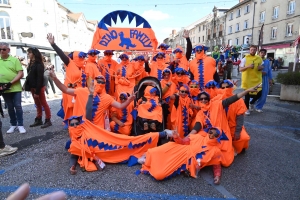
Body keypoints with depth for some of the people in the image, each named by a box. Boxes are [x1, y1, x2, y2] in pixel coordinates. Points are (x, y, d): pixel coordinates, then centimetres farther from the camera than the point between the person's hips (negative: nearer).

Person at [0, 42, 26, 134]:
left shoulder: (15, 59, -3)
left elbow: (21, 74, -8)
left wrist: (10, 83, -16)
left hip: (15, 88, -3)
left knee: (18, 106, 0)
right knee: (10, 107, 11)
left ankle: (20, 125, 9)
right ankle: (13, 124, 21)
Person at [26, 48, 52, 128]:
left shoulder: (39, 64, -13)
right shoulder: (31, 63, 13)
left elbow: (40, 78, -18)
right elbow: (30, 76, 14)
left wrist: (37, 91, -21)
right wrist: (29, 87, 6)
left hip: (39, 87, -9)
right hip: (32, 87, 9)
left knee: (44, 104, -1)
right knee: (38, 104, 14)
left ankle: (48, 120, 6)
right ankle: (38, 120, 23)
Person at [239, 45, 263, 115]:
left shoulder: (259, 58, 6)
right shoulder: (245, 58, -5)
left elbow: (262, 66, 18)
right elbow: (240, 69, -7)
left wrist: (261, 67, -6)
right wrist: (248, 66, -23)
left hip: (257, 79, 4)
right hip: (247, 79, -3)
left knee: (259, 94, 4)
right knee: (247, 95, 5)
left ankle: (251, 103, 34)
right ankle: (247, 109, 21)